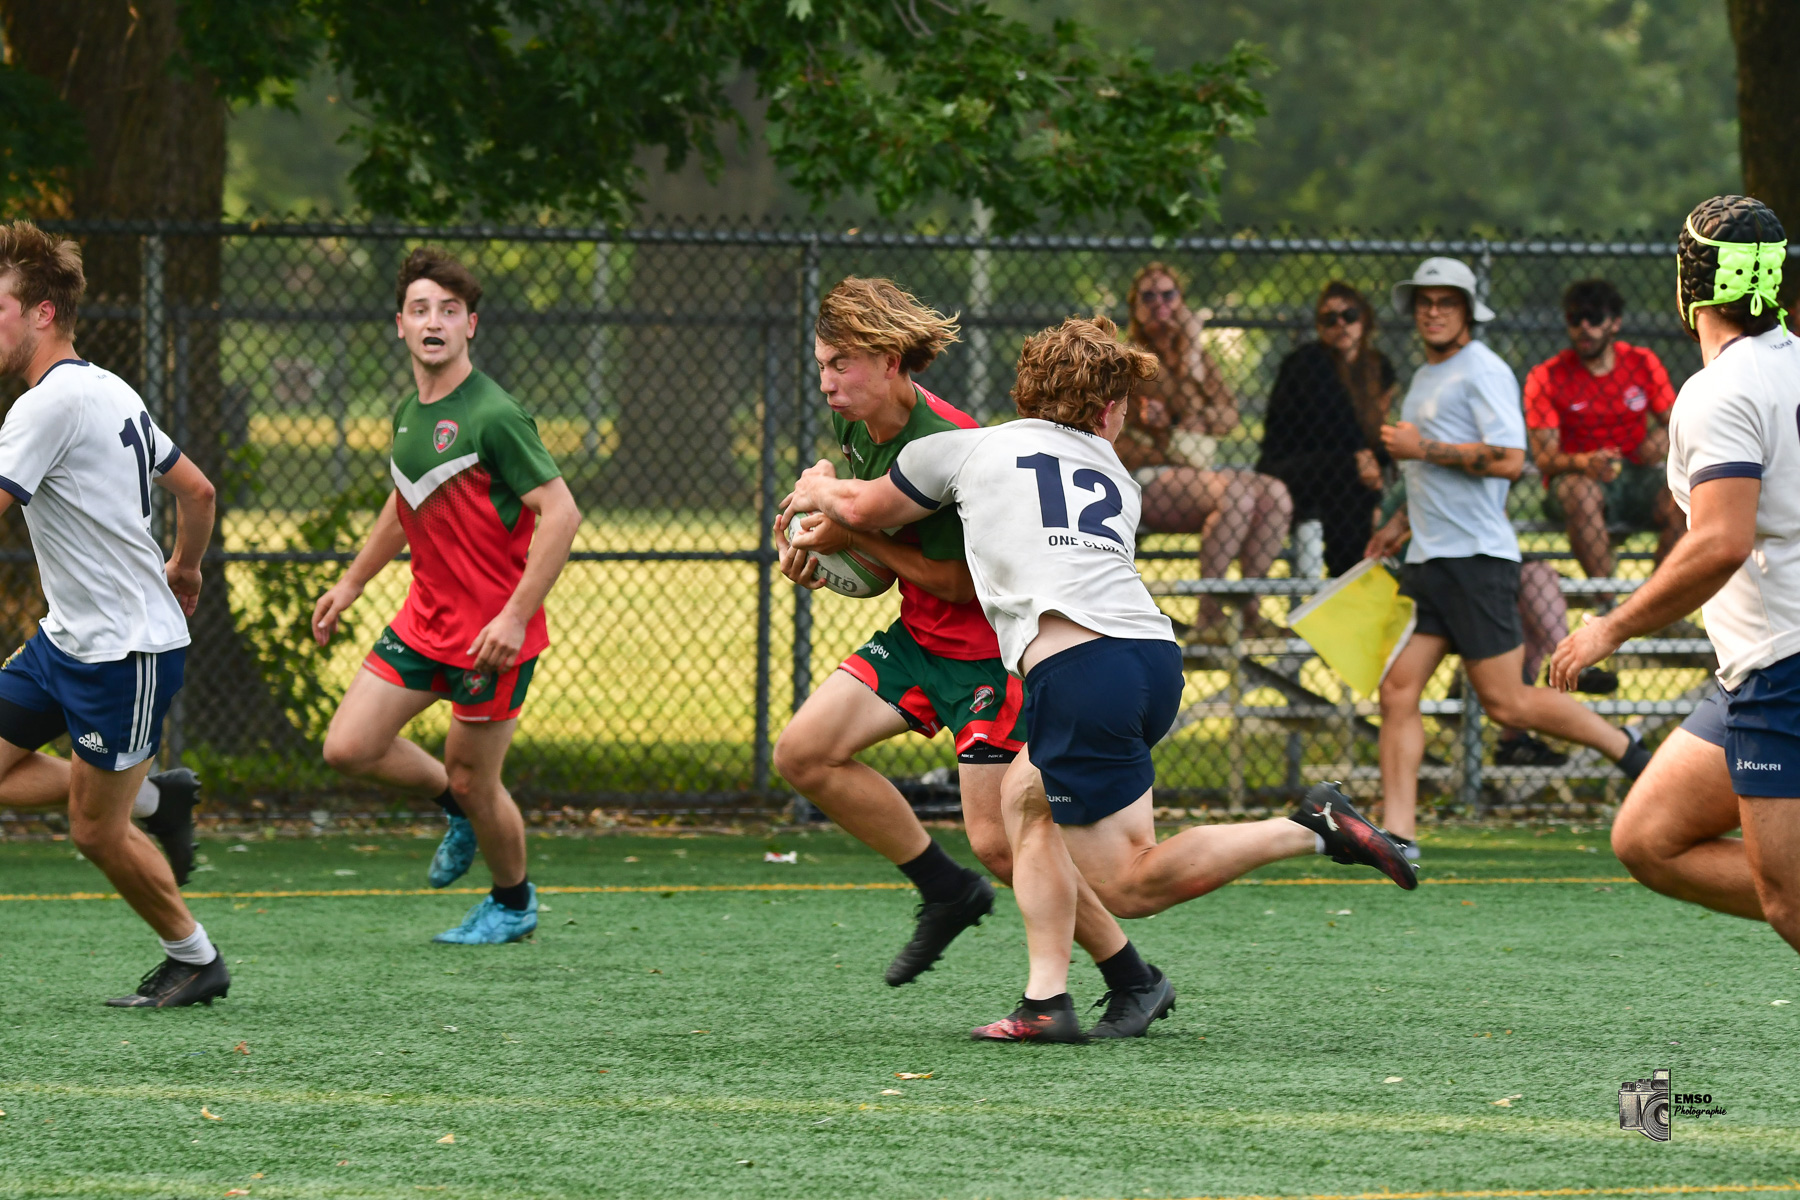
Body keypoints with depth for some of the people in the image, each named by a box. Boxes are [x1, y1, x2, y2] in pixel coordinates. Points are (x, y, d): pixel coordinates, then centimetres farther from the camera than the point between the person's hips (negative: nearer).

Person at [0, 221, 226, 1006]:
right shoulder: (110, 391, 9)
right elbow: (196, 490, 19)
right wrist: (183, 571, 34)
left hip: (125, 650, -9)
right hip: (68, 638, 9)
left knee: (96, 834, 1)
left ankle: (195, 961, 17)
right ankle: (157, 796, 18)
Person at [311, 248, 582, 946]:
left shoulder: (494, 417, -19)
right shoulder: (409, 414, 7)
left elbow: (561, 514, -21)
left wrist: (515, 616, -26)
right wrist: (353, 582, 27)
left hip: (492, 632, -7)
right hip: (424, 619, 7)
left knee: (472, 781, 2)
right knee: (348, 748, 0)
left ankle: (514, 904, 28)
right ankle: (458, 809, 26)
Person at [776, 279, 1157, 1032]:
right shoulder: (859, 426, -1)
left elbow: (962, 582, -23)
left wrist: (852, 540, -20)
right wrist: (813, 536, 0)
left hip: (990, 650, -9)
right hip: (919, 637, 9)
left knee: (998, 843, -12)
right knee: (803, 753, -3)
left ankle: (1132, 980, 5)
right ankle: (946, 892, 11)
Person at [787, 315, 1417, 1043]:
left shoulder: (968, 450, 16)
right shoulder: (1118, 482, 27)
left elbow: (861, 510, 33)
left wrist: (817, 490, 56)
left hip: (1075, 665, -6)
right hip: (1154, 650, 6)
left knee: (1128, 885, -3)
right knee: (1025, 797, 25)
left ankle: (1311, 831, -16)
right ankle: (1047, 1001, 16)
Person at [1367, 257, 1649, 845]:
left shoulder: (1483, 372, -9)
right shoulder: (1424, 378, 20)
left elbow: (1508, 460, -21)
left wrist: (1423, 449, -16)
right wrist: (1401, 522, 24)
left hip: (1476, 558, -9)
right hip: (1428, 558, 9)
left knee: (1505, 702, -6)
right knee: (1398, 690, -2)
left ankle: (1627, 750, 11)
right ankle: (1396, 834, -4)